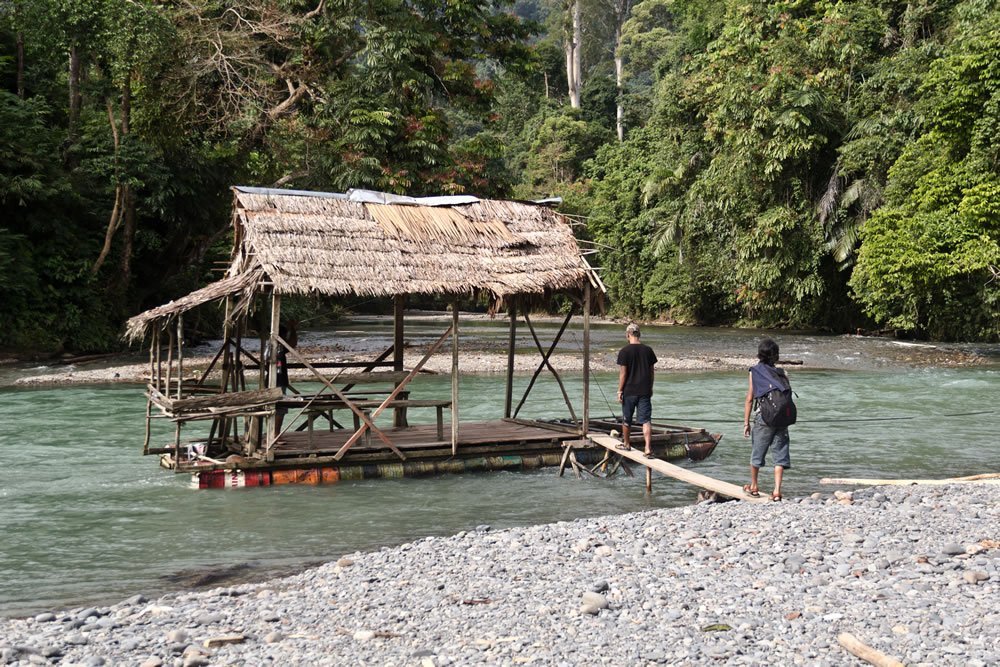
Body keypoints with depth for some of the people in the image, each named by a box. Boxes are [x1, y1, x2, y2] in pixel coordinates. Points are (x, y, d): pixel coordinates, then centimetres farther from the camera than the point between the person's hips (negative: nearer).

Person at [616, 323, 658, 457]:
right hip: (645, 391, 3)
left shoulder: (624, 351, -9)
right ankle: (648, 448, -11)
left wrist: (620, 391, -3)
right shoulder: (648, 350, 2)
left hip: (629, 391, -3)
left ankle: (626, 444, 31)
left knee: (626, 419, 15)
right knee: (646, 420, 0)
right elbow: (651, 372, 9)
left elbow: (623, 374, -10)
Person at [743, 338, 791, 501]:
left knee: (757, 452, 13)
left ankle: (753, 487, 27)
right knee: (780, 454, 5)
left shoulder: (755, 372, -1)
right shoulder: (781, 374, 5)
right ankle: (777, 491, -1)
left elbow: (749, 399, -2)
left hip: (763, 418, -2)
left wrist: (746, 423, 3)